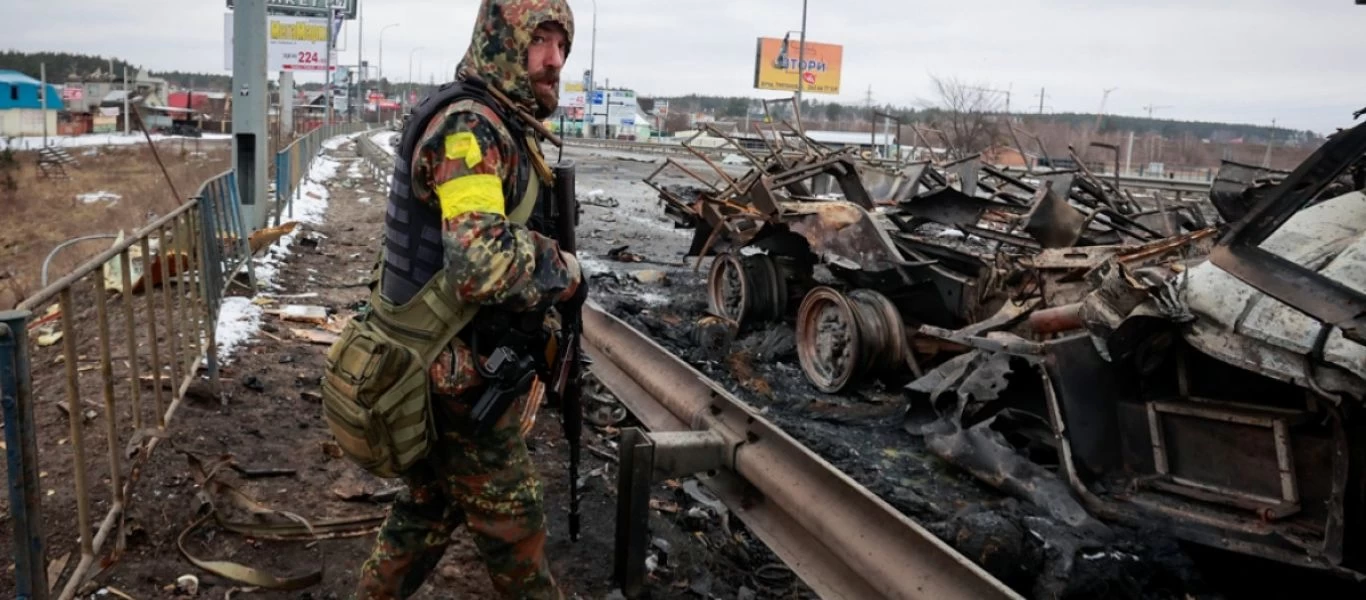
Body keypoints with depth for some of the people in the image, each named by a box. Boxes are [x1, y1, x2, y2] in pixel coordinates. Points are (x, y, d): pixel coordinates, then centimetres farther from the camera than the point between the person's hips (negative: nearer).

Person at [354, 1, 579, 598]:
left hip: (448, 364, 9)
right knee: (511, 522, 9)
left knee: (430, 506, 23)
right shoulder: (469, 125, -22)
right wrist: (565, 271, -18)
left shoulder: (501, 124, 11)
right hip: (464, 374, -9)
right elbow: (484, 262, -36)